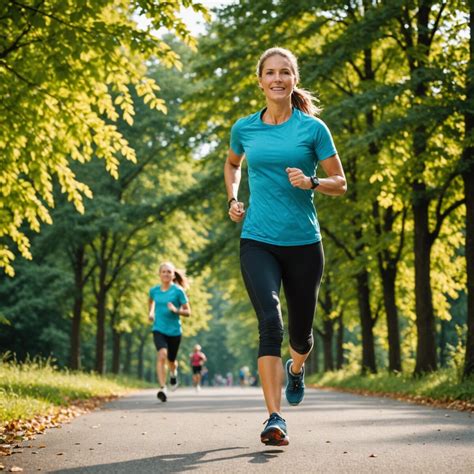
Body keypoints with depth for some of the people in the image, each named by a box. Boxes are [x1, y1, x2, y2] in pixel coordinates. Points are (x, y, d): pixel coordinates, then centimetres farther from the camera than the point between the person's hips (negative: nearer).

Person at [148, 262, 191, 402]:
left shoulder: (178, 291, -7)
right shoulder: (154, 290, 2)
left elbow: (188, 312, -5)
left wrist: (175, 310, -21)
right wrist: (151, 312, 15)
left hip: (174, 331, 0)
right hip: (158, 329, 0)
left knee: (171, 361, 14)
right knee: (162, 355, -25)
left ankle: (173, 373, 51)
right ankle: (162, 388, -28)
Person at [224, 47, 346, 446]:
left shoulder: (312, 128, 0)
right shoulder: (244, 128, 5)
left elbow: (340, 183, 4)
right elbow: (232, 163, 27)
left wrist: (310, 182, -16)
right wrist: (233, 199, 11)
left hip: (303, 243, 0)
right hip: (257, 241, 0)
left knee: (301, 331, 12)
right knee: (270, 322, -19)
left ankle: (296, 368, 49)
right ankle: (275, 419, -18)